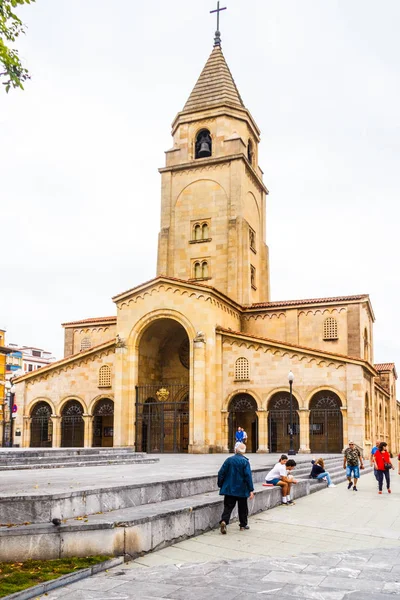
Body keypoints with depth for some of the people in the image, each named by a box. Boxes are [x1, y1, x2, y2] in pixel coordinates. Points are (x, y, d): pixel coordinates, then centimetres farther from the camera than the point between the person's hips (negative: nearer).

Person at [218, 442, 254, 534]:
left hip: (229, 489, 1)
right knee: (242, 508, 15)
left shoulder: (229, 460, -2)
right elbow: (248, 476, -13)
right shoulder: (245, 462, -10)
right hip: (242, 490, -1)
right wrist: (251, 490, -10)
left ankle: (224, 521, -18)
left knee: (228, 506, 3)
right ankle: (243, 524, 23)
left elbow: (221, 473, -1)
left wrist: (220, 485, 10)